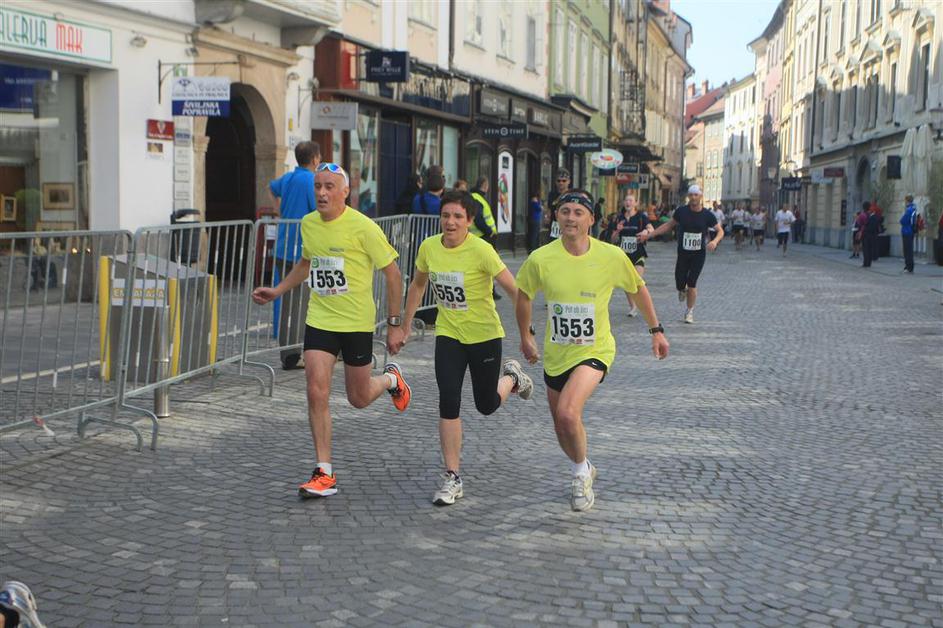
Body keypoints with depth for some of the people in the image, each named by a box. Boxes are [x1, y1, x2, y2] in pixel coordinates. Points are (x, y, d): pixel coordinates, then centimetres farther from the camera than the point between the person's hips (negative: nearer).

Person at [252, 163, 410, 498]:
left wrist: (394, 324, -8)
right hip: (319, 319, 4)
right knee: (316, 392, -8)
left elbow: (392, 273, -8)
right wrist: (277, 291, 14)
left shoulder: (362, 227, -15)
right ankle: (324, 473, 1)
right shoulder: (308, 224, 2)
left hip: (357, 322, -4)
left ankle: (391, 379, 44)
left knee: (358, 399, 8)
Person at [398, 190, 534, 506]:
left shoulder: (481, 250, -22)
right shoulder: (428, 247, -6)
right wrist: (405, 326, 16)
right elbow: (418, 285, 12)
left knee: (487, 405, 9)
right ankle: (452, 479, 0)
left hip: (484, 334, -3)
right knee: (448, 402, -10)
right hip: (448, 334, 3)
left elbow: (514, 290, -17)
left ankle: (512, 377, 44)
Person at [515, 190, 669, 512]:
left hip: (595, 352, -3)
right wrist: (525, 336, 15)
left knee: (567, 413, -26)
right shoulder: (540, 259, -11)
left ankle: (581, 471, 2)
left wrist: (656, 330, 11)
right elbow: (524, 295, 9)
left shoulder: (611, 256, -12)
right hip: (555, 355, 3)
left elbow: (637, 289, 7)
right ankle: (583, 470, 46)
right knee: (562, 427, 15)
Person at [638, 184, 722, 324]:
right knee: (680, 285, -1)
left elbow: (720, 231, 1)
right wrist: (648, 235, 6)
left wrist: (715, 241, -21)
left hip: (699, 254, -1)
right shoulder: (681, 211, -3)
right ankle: (683, 290, 39)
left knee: (692, 283, -6)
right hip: (683, 254, 1)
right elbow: (668, 226, 9)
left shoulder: (707, 215, -5)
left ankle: (690, 312, 12)